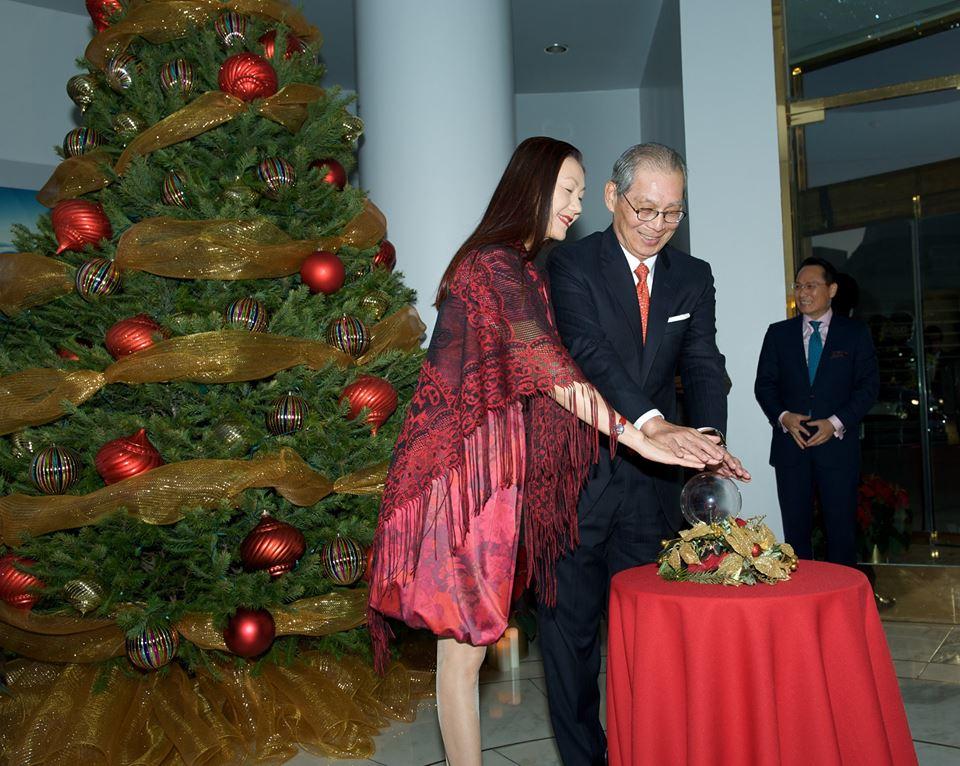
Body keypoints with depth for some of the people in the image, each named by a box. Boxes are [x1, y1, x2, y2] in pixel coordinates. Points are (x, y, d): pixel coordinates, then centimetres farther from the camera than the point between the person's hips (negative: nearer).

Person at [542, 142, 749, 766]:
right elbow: (590, 351, -21)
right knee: (571, 623, 4)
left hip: (653, 478, 4)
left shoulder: (693, 277, 9)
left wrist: (708, 443, -19)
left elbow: (703, 365, 0)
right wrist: (652, 422, -35)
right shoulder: (572, 264, -6)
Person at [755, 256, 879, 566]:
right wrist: (783, 417, -9)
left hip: (838, 443, -1)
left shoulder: (856, 333, 6)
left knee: (841, 526, 1)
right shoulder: (778, 333, 11)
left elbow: (868, 385, 1)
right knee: (795, 528, 3)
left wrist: (836, 423, -11)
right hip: (791, 444, 2)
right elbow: (764, 384, 9)